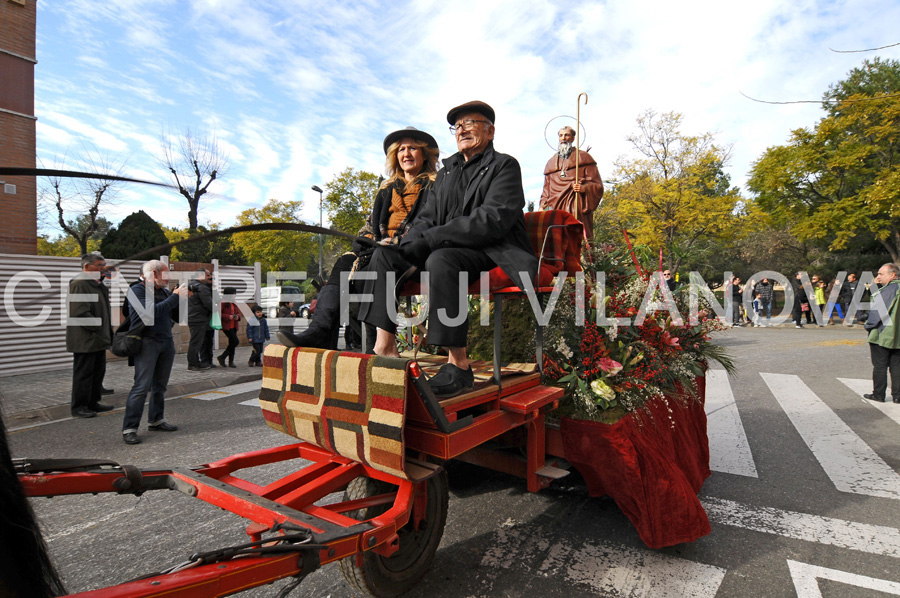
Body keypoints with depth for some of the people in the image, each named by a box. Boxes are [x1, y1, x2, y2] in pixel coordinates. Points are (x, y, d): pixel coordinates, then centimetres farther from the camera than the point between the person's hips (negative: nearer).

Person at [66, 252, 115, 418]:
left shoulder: (98, 284, 16)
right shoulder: (79, 284, -15)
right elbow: (80, 312, -22)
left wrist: (106, 332, 16)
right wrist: (98, 328, -18)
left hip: (98, 338, 10)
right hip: (85, 340, -10)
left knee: (98, 371, 16)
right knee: (83, 373, 0)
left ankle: (93, 403, 27)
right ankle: (78, 407, 11)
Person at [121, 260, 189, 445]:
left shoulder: (164, 292, 13)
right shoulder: (137, 290, -5)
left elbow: (176, 317, 13)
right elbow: (151, 312, -21)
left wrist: (179, 297, 0)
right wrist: (175, 297, -17)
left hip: (167, 342, 6)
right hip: (147, 341, -6)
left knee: (160, 385, 11)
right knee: (142, 386, -9)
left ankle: (156, 420, 22)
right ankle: (129, 429, -3)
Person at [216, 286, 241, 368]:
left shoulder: (234, 303, 14)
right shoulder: (223, 303, -11)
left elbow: (238, 312, 20)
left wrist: (237, 316, -1)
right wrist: (228, 317, -21)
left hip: (233, 326, 8)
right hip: (226, 326, -8)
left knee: (232, 343, 8)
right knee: (236, 341, -13)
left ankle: (231, 362, 14)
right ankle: (222, 357, 0)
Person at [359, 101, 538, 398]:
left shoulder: (504, 165, 0)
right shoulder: (446, 172, 22)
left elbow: (491, 220, -16)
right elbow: (426, 219, 17)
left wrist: (426, 241, -19)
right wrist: (408, 249, -7)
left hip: (492, 253, -7)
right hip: (449, 250, 7)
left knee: (441, 259, -36)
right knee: (384, 255, -8)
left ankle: (459, 366, -30)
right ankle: (385, 346, -15)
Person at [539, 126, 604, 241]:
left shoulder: (583, 157, 13)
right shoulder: (551, 162, 25)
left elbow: (597, 185, 7)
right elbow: (546, 189, 26)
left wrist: (584, 188, -14)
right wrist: (543, 206, 9)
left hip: (577, 209, -3)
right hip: (556, 209, 3)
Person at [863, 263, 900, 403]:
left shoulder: (887, 290, -15)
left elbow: (878, 311, -17)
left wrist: (869, 326, -6)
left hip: (882, 334, -7)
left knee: (879, 366, 2)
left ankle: (878, 394, 8)